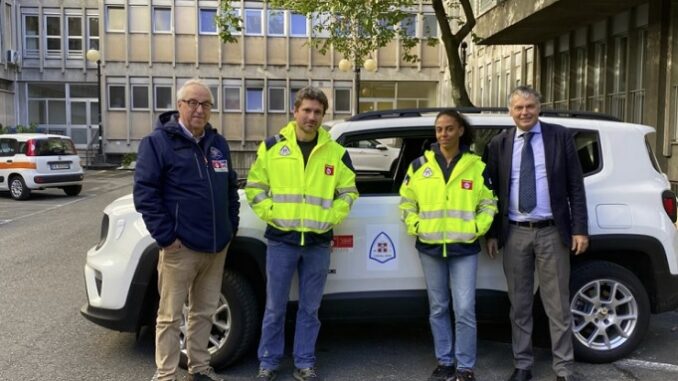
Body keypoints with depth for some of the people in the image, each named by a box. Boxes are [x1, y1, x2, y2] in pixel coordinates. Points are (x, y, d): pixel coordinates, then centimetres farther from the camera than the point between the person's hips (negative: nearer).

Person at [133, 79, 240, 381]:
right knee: (170, 316, 4)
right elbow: (145, 192, -13)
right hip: (181, 247, -6)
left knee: (204, 312, 17)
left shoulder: (218, 143, 13)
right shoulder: (158, 142, -8)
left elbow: (230, 188, 21)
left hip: (217, 246, 6)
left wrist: (232, 226, 13)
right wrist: (165, 237, -16)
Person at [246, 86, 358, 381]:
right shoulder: (272, 146, 0)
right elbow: (254, 186, 5)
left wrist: (331, 216, -3)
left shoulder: (336, 152, 4)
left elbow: (348, 191, 9)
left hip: (318, 242, 1)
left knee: (309, 309, 11)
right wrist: (270, 213, -6)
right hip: (281, 239, -1)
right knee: (275, 308, 7)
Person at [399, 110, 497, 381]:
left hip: (464, 248, -2)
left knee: (464, 309, -4)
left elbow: (489, 203, 6)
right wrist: (415, 226, -2)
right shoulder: (420, 165, 4)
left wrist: (477, 228, -6)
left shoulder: (477, 167, 1)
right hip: (430, 247, 2)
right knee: (438, 308, 11)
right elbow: (406, 200, 10)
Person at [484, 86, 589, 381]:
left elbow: (575, 185, 0)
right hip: (515, 234, 2)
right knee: (519, 304, 10)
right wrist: (492, 233, 5)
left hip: (552, 232, -2)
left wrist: (579, 229, -6)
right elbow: (493, 191, 8)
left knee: (557, 304, 5)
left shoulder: (560, 136, 1)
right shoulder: (499, 144, 6)